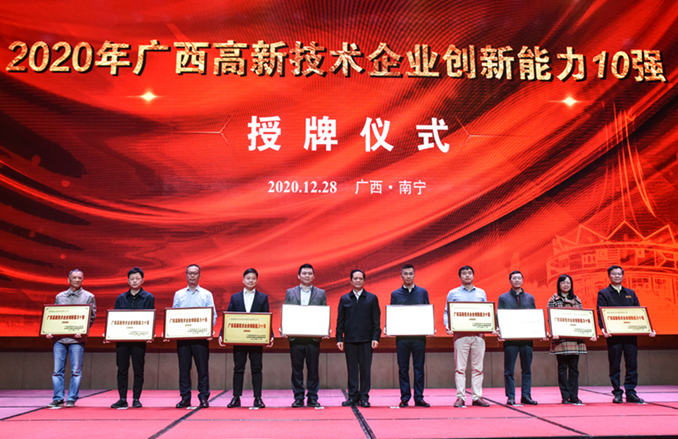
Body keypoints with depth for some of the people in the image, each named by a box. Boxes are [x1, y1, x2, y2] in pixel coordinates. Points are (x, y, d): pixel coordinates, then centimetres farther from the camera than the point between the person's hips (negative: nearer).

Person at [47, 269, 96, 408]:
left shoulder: (88, 297, 6)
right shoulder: (60, 297, 14)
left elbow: (92, 317, 2)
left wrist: (82, 331, -13)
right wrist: (50, 331, -3)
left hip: (77, 339, -2)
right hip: (59, 338, 2)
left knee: (76, 371, -1)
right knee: (57, 370, 3)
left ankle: (72, 399, 7)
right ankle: (58, 399, 11)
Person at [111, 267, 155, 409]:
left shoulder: (148, 297, 4)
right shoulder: (121, 298, 12)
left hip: (139, 339, -2)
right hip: (121, 338, 2)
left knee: (138, 370, 2)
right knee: (122, 370, 5)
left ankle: (136, 399, 10)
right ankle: (122, 399, 12)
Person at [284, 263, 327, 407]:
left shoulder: (321, 293, 9)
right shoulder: (290, 292, 10)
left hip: (313, 337, 0)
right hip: (295, 337, 1)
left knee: (313, 369, 3)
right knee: (297, 368, 5)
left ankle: (312, 398, 12)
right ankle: (298, 398, 13)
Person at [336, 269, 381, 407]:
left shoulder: (372, 298, 6)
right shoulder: (344, 299, 9)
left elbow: (376, 320, 4)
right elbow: (340, 320, 8)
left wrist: (375, 338, -5)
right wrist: (339, 339, 1)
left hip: (366, 339, -1)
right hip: (349, 339, 1)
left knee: (365, 368, 1)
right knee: (352, 369, 5)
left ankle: (364, 396, 11)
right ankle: (353, 396, 14)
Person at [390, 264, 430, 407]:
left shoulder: (422, 292, 8)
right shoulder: (395, 294, 8)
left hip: (419, 335, 0)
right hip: (401, 336, 0)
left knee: (419, 367, 3)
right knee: (403, 368, 4)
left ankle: (419, 397, 10)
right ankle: (405, 398, 12)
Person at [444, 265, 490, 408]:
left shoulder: (481, 293, 16)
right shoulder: (453, 293, 9)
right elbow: (447, 312, 7)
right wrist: (448, 326, -10)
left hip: (478, 334, 2)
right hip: (460, 334, -2)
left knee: (477, 367, 4)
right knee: (460, 367, -3)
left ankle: (477, 397, 10)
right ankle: (460, 397, 1)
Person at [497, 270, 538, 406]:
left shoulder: (530, 298, 14)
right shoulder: (503, 298, 7)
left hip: (527, 337, 2)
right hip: (510, 337, -2)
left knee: (527, 368, 5)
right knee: (509, 369, 0)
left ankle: (526, 395, 12)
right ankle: (510, 397, 6)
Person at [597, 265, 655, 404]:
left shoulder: (631, 293, 18)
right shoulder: (603, 293, 6)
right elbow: (601, 314, -3)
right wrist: (603, 328, -21)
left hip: (631, 334, 3)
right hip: (614, 335, -3)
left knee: (632, 364, 2)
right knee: (615, 365, 0)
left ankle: (631, 392, 10)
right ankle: (617, 393, 8)